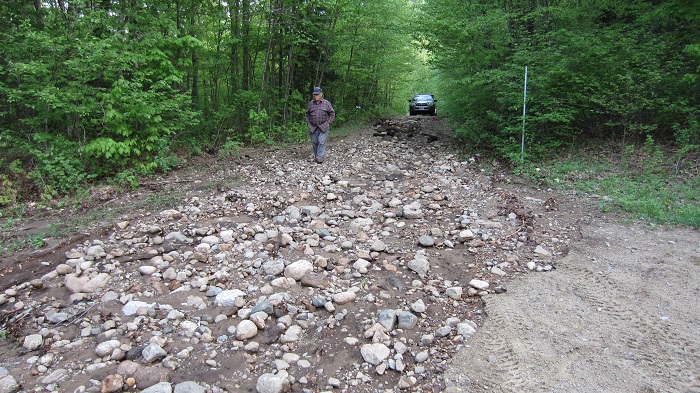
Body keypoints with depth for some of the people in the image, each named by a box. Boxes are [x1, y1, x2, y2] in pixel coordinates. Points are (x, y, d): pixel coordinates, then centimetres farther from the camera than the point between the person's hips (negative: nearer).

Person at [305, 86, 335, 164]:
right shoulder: (310, 103, 8)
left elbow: (332, 114, 5)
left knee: (321, 141, -12)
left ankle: (320, 157, -11)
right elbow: (307, 114, 19)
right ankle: (315, 156, 19)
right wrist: (308, 123, 7)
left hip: (323, 127, -3)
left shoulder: (326, 103, 1)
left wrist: (328, 123, -3)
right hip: (313, 127, 3)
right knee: (314, 142, 6)